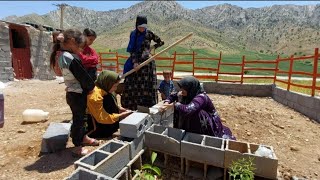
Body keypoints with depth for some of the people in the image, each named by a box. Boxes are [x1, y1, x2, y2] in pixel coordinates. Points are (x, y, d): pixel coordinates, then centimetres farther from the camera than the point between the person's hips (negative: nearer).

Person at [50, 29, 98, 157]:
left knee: (79, 117, 23)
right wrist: (91, 87, -4)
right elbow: (83, 76, -18)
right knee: (78, 119, 3)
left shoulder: (62, 56, 6)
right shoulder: (71, 58, -24)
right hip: (77, 94, -9)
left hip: (72, 93, 9)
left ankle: (82, 138, 42)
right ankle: (78, 148, 19)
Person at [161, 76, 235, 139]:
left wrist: (175, 104, -28)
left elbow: (187, 110, -45)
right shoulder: (188, 95, -8)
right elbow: (172, 96, 6)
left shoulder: (201, 97, -30)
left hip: (209, 126, -8)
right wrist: (167, 102, -14)